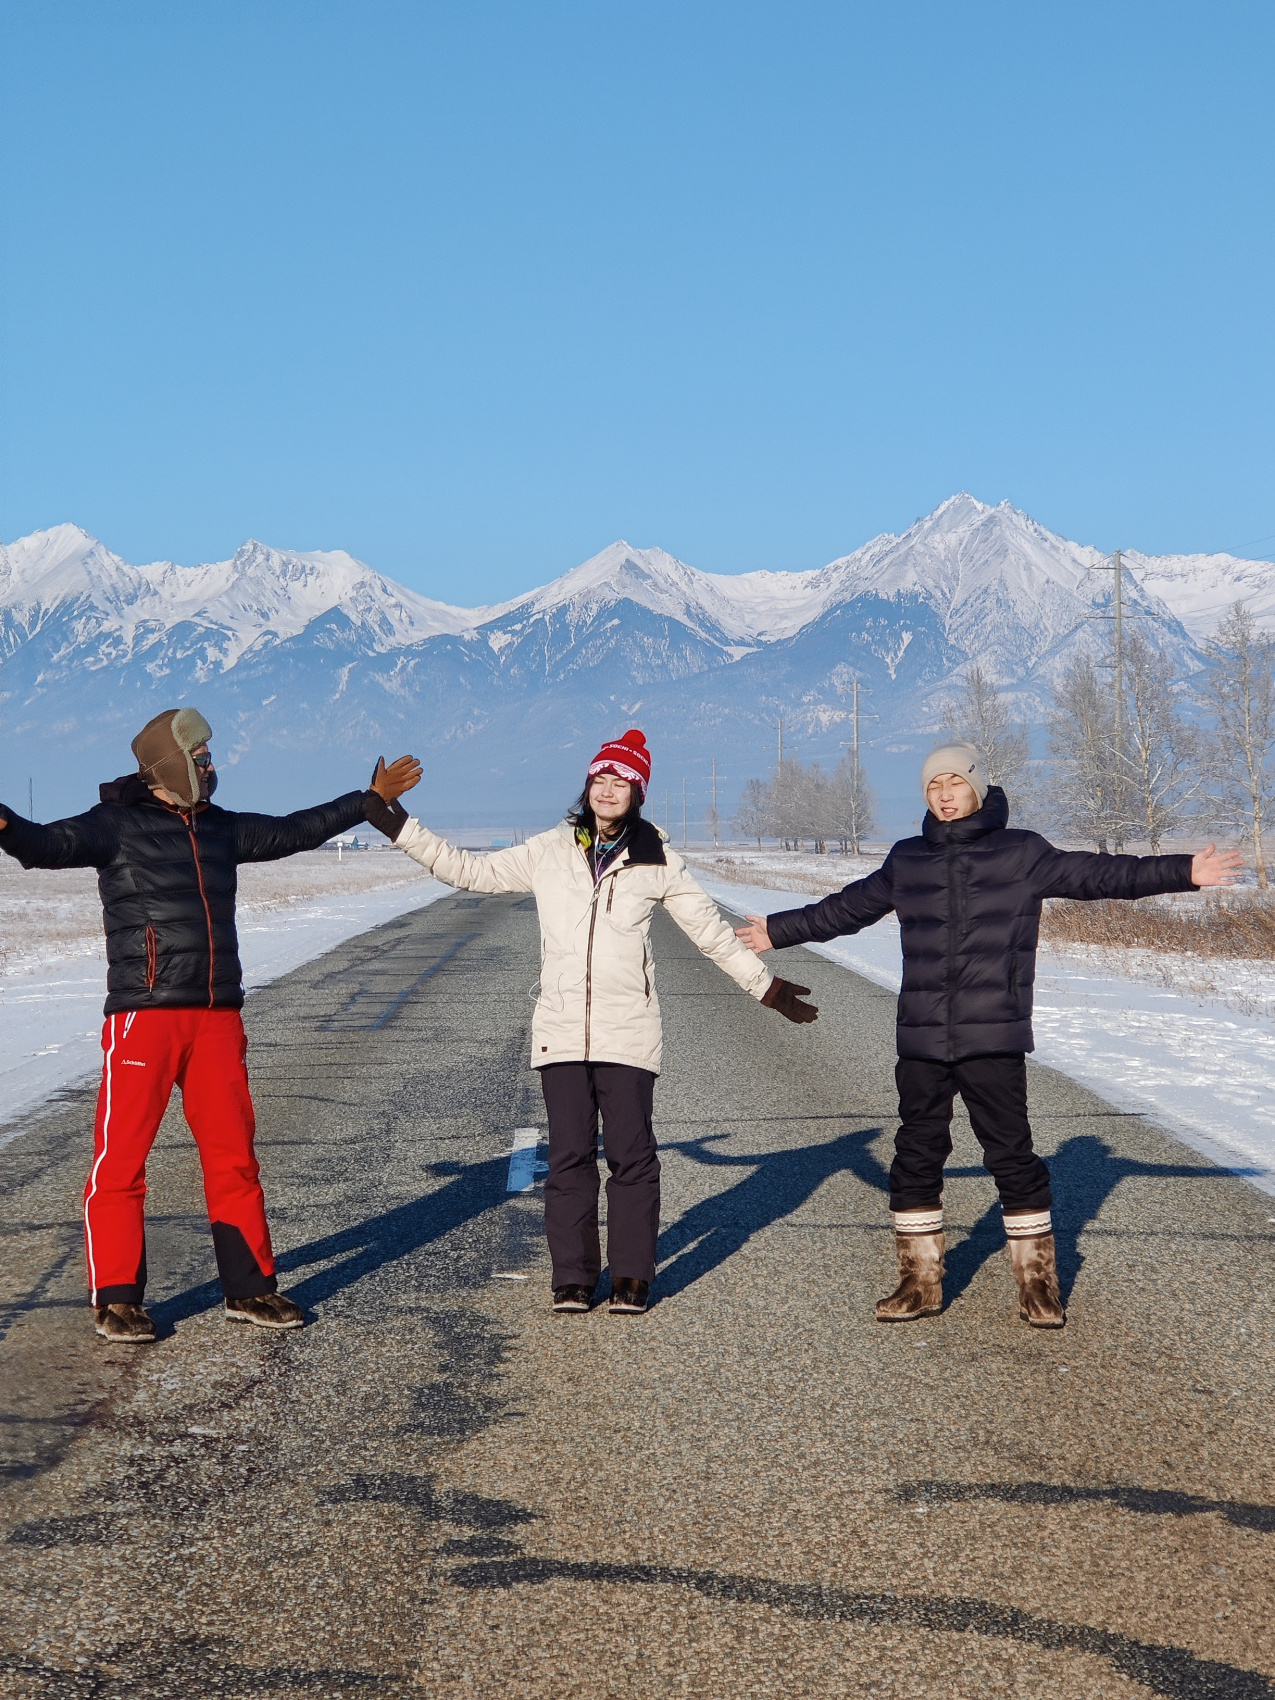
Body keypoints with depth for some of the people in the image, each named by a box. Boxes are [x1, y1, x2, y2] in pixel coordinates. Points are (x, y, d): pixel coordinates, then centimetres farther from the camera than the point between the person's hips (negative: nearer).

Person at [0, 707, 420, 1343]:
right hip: (144, 1014, -6)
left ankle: (250, 1290, 19)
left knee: (234, 1155, 10)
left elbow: (292, 831, 28)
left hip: (217, 1017, 6)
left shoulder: (220, 829, 16)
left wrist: (371, 799, 33)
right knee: (121, 1158, -4)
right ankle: (116, 1301, 5)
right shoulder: (117, 825, -4)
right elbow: (52, 845, -20)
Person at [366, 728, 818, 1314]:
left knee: (631, 1153, -2)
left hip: (627, 1030, -1)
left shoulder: (656, 861, 6)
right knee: (569, 1155, 2)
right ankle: (572, 1277, 10)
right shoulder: (548, 852, 8)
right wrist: (398, 826, 9)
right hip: (560, 1028, 1)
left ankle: (632, 1276, 8)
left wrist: (766, 986, 16)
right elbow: (468, 870, 13)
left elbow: (711, 930, 14)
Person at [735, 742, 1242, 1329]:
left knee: (1012, 1157, -1)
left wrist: (1183, 873, -8)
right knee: (916, 1157, 7)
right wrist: (779, 931, 30)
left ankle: (1038, 1284, 10)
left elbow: (1099, 875, 0)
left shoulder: (1023, 854, 3)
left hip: (995, 1038, -3)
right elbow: (846, 908, 24)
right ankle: (920, 1283, 18)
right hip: (921, 1039, 3)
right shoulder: (907, 861, 11)